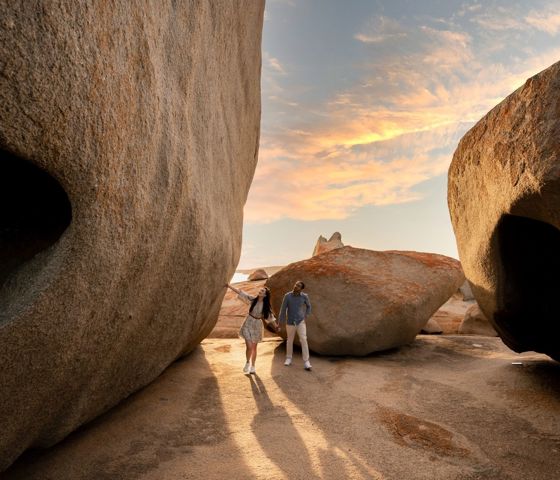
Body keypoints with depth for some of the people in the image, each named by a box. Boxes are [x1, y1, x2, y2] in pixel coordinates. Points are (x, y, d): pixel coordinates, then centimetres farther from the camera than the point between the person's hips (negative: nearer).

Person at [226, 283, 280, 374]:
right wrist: (229, 286, -11)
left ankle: (252, 366, 29)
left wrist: (276, 326, 1)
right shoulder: (252, 299, -8)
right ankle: (247, 362, 16)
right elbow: (240, 292, -9)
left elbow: (271, 316, 3)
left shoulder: (266, 305, -6)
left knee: (254, 348, 11)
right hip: (248, 324, -1)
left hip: (257, 326, 1)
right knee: (249, 346, -11)